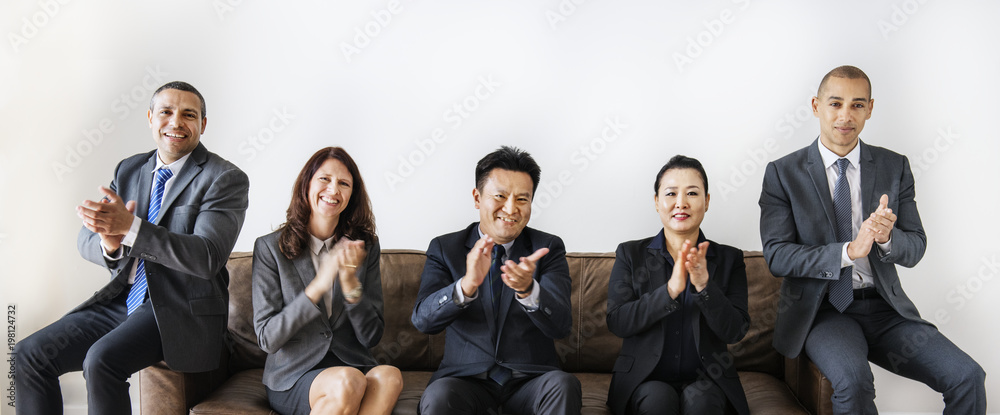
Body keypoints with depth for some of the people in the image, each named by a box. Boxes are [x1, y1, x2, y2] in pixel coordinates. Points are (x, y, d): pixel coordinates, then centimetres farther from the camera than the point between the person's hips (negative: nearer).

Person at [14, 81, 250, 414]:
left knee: (102, 359, -29)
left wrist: (129, 227, -29)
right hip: (122, 301, 7)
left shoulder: (225, 179, -8)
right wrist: (109, 243, -19)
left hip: (180, 309, -7)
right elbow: (86, 242, 7)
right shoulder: (129, 170, 12)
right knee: (30, 354, -6)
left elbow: (207, 258, -21)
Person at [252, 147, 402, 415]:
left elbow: (371, 337, 3)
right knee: (348, 382, -35)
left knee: (390, 376, -31)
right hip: (293, 376, -3)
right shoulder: (270, 248, -1)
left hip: (353, 364, 3)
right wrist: (318, 285, -20)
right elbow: (267, 338, -7)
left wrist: (350, 282, -14)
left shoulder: (366, 247, 7)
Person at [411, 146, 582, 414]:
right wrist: (467, 285, -29)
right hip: (467, 379, -1)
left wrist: (528, 289, -31)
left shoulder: (548, 249, 4)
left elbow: (561, 326, -9)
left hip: (531, 379, 1)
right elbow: (423, 320, -9)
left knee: (564, 386, -31)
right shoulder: (444, 249, 5)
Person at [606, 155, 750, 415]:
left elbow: (734, 332, -4)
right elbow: (616, 323, -9)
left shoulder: (729, 259, 6)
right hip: (645, 380, 0)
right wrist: (670, 290, -21)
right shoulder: (630, 255, 4)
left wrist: (704, 285, -21)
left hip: (705, 380, 1)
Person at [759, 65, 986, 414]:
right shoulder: (783, 173, -1)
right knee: (853, 380, -33)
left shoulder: (895, 167, 8)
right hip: (822, 309, -3)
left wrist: (886, 237, -19)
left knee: (968, 377, -17)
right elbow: (776, 256, -9)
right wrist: (849, 251, -23)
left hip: (885, 307, 4)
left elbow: (915, 249, 6)